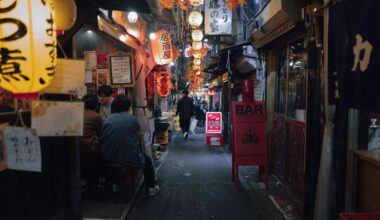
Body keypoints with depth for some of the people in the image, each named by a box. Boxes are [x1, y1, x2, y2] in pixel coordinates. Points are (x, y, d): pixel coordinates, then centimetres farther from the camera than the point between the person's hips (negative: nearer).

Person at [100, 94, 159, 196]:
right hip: (130, 158, -4)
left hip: (109, 158, 4)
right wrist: (142, 152, 16)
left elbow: (102, 139, 5)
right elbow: (140, 138, 0)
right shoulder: (133, 119, -6)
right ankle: (151, 187, 29)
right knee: (147, 160, 27)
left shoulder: (108, 120, 1)